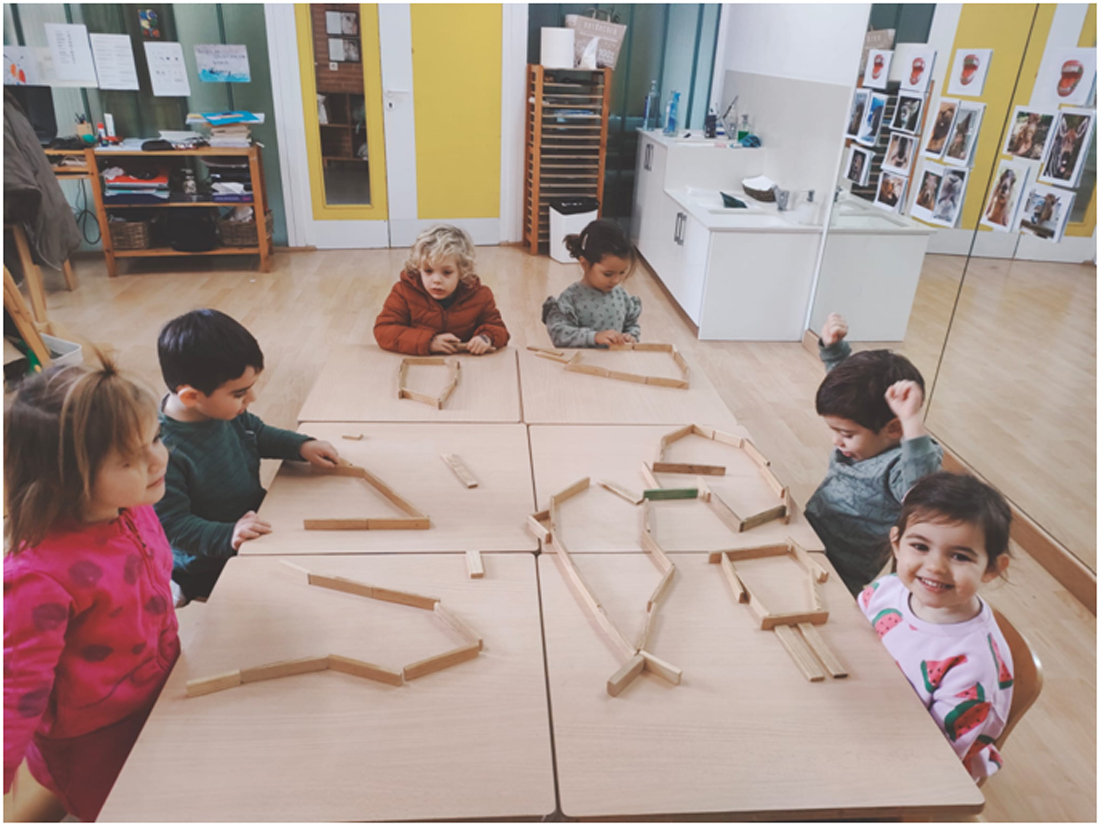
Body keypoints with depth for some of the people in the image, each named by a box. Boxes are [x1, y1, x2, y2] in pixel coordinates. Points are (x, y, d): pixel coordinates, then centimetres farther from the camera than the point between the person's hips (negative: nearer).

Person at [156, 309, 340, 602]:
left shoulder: (227, 410, -8)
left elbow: (258, 434, 13)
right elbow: (172, 523, -25)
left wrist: (301, 446, -2)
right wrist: (226, 537, -37)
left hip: (256, 518, 8)